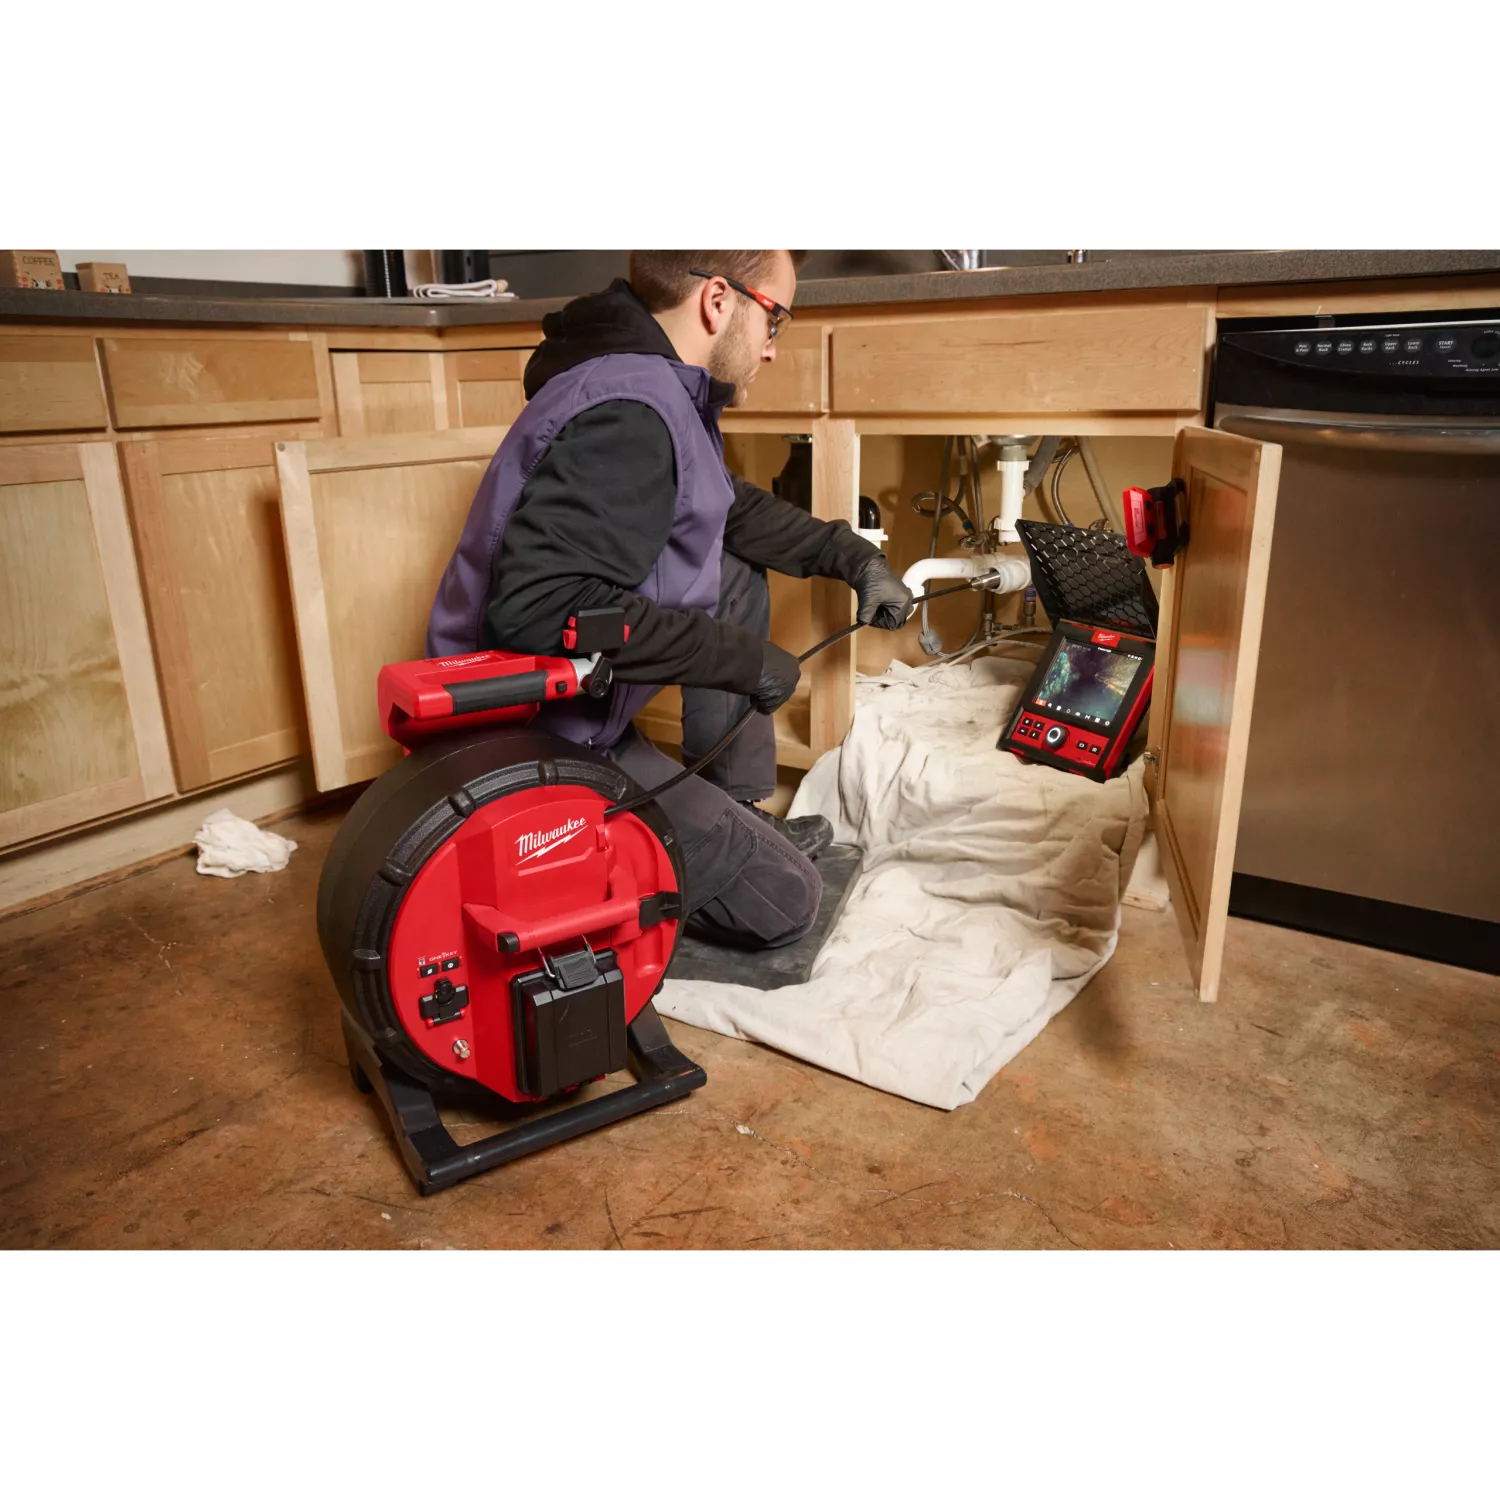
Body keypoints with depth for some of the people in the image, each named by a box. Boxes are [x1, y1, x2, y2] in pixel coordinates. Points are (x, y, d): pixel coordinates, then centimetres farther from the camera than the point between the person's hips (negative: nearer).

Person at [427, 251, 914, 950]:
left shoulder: (656, 384, 7)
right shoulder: (629, 413, -24)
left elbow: (731, 505, 24)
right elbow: (536, 607, -35)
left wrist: (852, 555, 16)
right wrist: (738, 656, -27)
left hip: (568, 707, 10)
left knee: (740, 583, 16)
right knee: (782, 901, -4)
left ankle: (732, 814, 19)